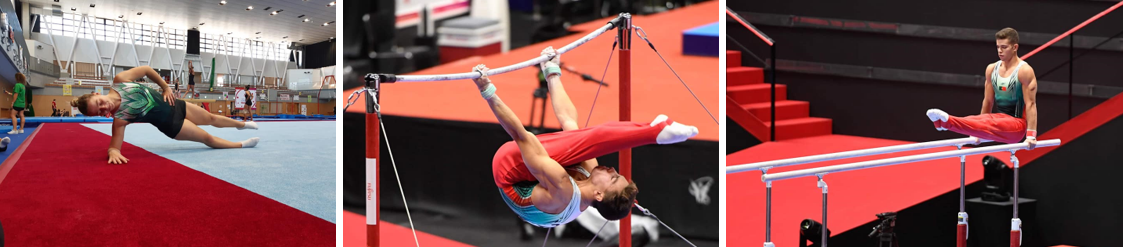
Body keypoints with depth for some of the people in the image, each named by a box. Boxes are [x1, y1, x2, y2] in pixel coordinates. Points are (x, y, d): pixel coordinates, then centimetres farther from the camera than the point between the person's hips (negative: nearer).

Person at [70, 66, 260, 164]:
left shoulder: (120, 80, -22)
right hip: (169, 123, -4)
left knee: (211, 118, 23)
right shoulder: (119, 118, -28)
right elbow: (114, 145, -27)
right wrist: (113, 152, -50)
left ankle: (241, 124, 51)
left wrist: (166, 88, -6)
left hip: (170, 103, 4)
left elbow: (147, 69, -8)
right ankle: (241, 145, 30)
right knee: (207, 138, 6)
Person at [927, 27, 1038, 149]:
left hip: (1017, 124, -6)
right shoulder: (992, 69, 7)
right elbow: (988, 101, 13)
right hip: (999, 119, 6)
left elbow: (1030, 104, -15)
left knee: (988, 124, -35)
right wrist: (978, 131, 13)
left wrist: (1031, 135, -20)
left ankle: (948, 122, -57)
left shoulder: (1024, 71, -12)